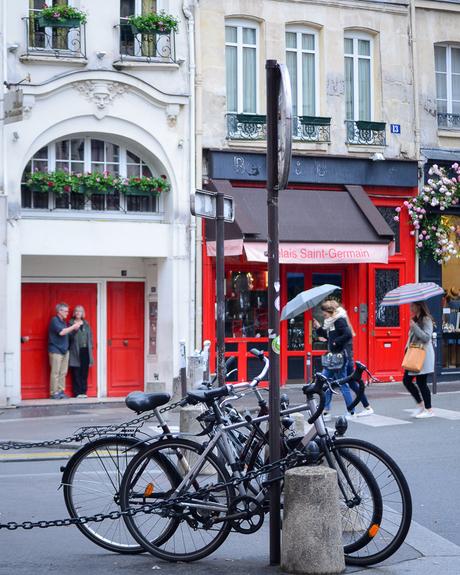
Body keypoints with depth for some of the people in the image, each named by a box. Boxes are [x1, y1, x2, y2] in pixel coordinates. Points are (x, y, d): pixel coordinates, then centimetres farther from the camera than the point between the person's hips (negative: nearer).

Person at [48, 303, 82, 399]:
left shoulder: (63, 321, 17)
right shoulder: (54, 320, -9)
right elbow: (62, 332, -21)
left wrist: (75, 327, 4)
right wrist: (74, 326, -15)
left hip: (64, 350, 8)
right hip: (56, 350, -8)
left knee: (63, 373, 8)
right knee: (55, 373, -5)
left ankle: (60, 391, 12)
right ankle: (54, 393, -2)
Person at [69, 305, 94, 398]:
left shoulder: (86, 323, 15)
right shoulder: (71, 323, 3)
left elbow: (90, 336, 16)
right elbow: (69, 337, -5)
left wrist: (90, 346, 6)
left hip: (85, 350, 4)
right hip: (76, 351, -4)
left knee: (84, 372, 4)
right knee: (76, 373, -4)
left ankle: (83, 391, 9)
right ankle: (77, 392, -1)